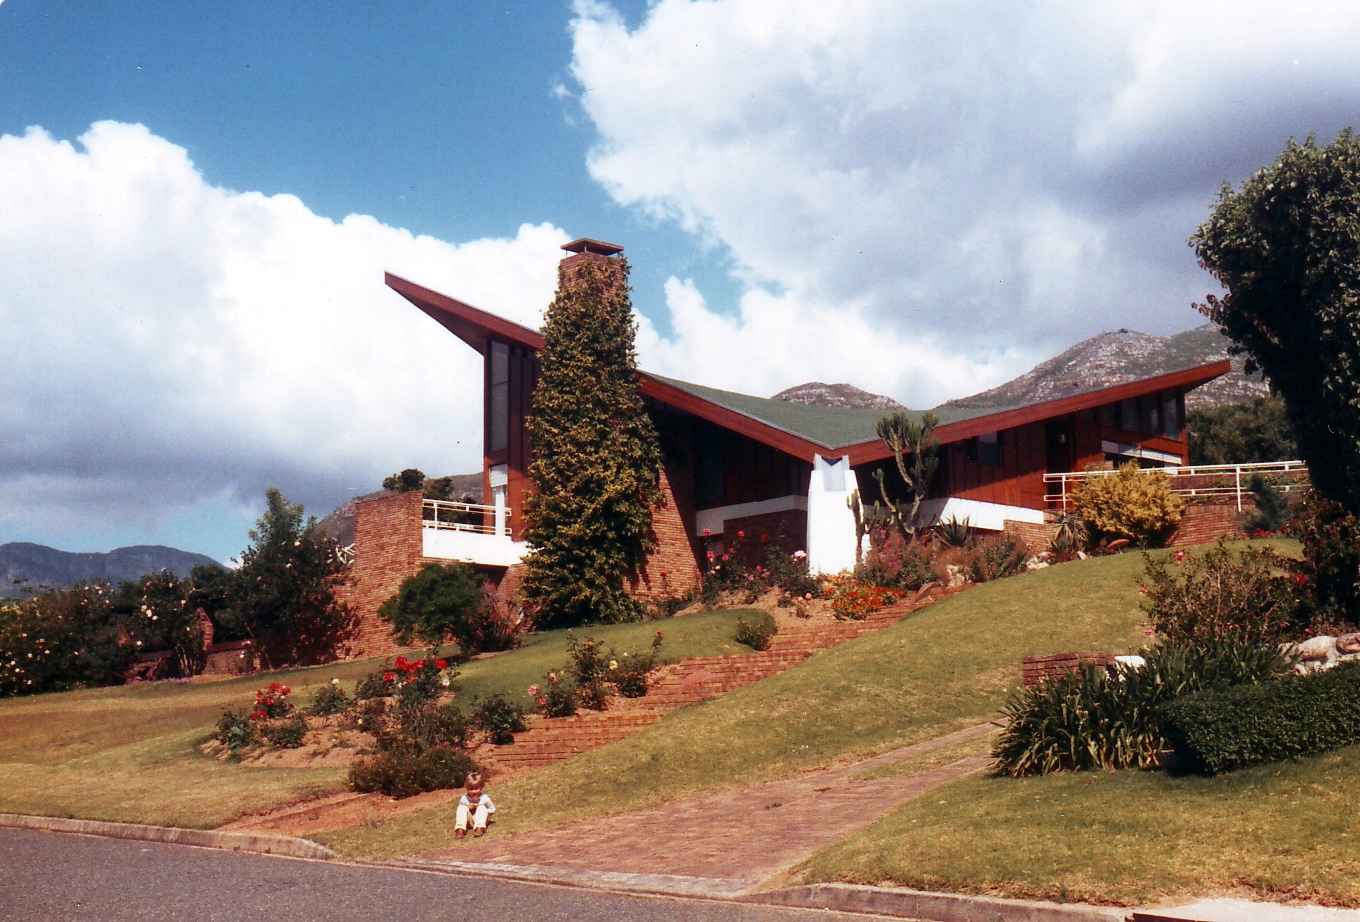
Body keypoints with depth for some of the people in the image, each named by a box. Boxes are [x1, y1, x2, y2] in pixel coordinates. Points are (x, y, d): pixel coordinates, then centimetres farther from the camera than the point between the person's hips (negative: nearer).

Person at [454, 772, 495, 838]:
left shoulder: (484, 798, -6)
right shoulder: (464, 799, -3)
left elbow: (492, 809, 3)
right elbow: (459, 811, 5)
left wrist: (482, 810, -15)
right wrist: (468, 808, -15)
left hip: (481, 820, -1)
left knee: (482, 808, -27)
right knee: (462, 808, -22)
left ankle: (479, 828, -47)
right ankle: (460, 829, -41)